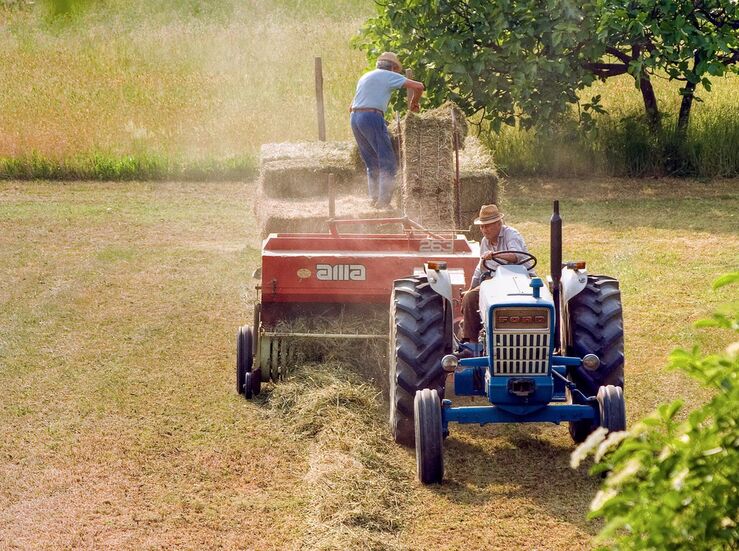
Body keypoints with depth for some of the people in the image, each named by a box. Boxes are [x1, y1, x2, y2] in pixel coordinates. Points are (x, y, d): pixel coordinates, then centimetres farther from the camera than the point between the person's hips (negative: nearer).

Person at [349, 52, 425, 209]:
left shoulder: (365, 77, 26)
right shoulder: (390, 76, 5)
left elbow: (352, 106, 28)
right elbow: (418, 87, -3)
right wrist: (414, 103, 14)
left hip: (354, 117, 8)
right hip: (372, 117, -8)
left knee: (372, 164, 15)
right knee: (388, 163, -4)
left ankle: (374, 199, 12)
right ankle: (383, 201, -11)